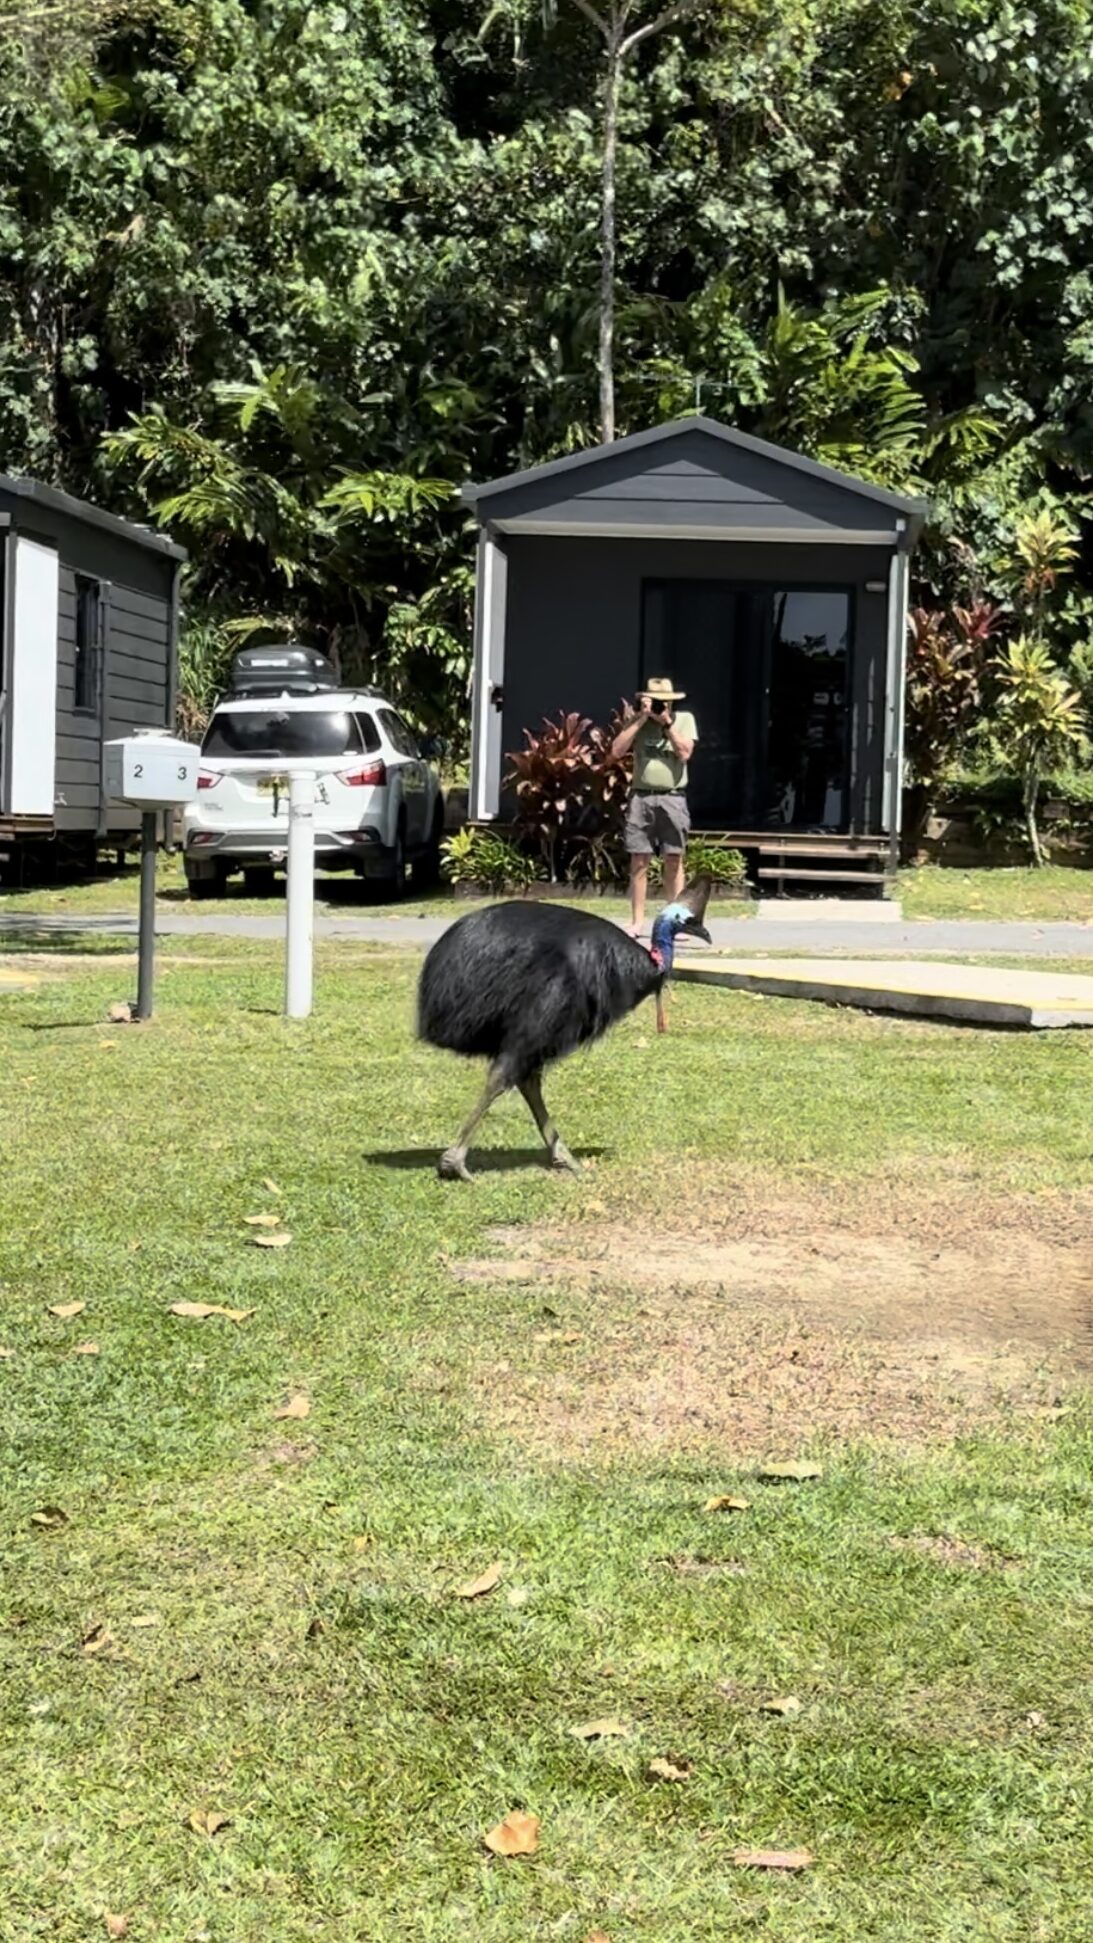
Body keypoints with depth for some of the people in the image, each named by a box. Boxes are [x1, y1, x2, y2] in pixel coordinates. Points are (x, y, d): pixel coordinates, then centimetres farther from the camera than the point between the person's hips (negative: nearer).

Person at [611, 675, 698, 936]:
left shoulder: (684, 719, 7)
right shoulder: (638, 721, 9)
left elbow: (685, 753, -6)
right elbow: (617, 750, -5)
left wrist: (667, 723, -10)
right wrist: (641, 719, -8)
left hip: (672, 799, -1)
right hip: (641, 797, 1)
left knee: (673, 860, -1)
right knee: (639, 861, 1)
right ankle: (637, 922, 5)